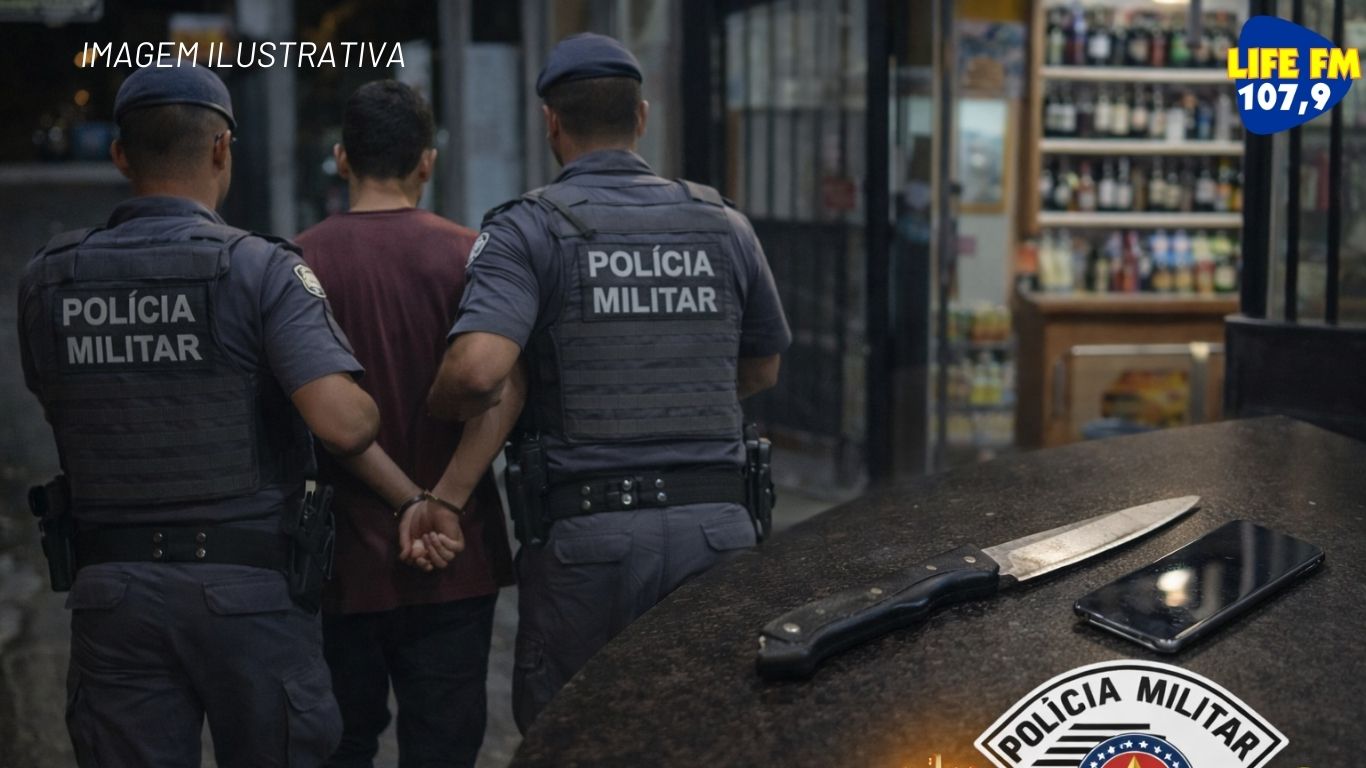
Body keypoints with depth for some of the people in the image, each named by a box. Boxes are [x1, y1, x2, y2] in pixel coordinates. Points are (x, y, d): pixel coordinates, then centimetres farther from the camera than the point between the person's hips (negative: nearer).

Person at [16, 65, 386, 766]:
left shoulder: (47, 281, 2)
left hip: (111, 591, 3)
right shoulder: (260, 268, -11)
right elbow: (344, 425, -22)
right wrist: (373, 410, 1)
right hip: (250, 590, -3)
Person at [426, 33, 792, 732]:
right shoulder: (721, 223, 8)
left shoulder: (529, 229, -5)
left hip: (585, 532, -3)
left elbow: (477, 371, -20)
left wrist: (435, 406, 2)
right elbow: (761, 372, 20)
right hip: (717, 526, 4)